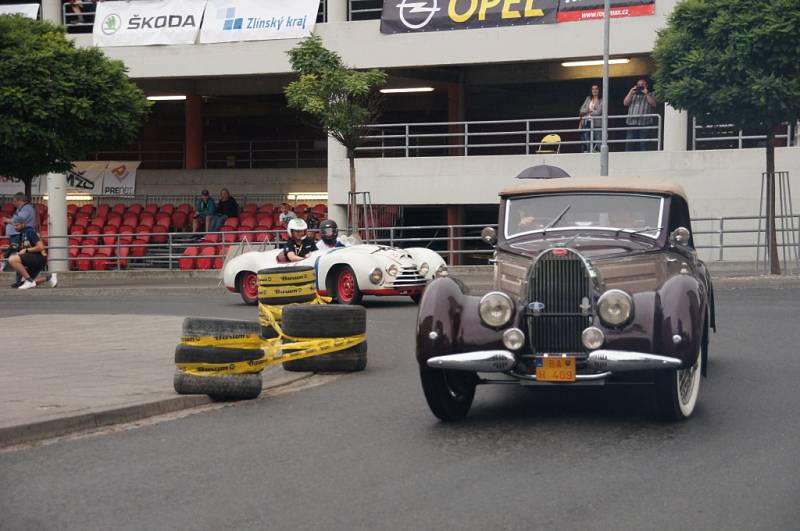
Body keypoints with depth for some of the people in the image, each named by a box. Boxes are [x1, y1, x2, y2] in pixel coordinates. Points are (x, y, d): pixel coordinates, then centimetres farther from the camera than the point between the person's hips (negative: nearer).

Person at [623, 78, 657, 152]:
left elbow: (653, 104, -6)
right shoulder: (633, 95, 23)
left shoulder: (650, 95, 12)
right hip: (632, 123, 3)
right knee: (629, 145, -2)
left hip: (644, 124, -3)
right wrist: (631, 92, 2)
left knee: (643, 146, -5)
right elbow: (625, 103, 10)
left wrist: (646, 93, -6)